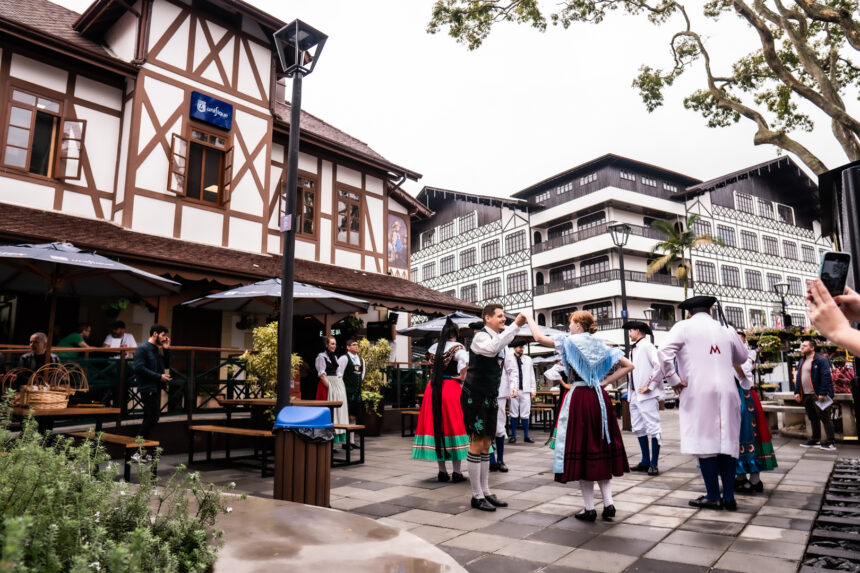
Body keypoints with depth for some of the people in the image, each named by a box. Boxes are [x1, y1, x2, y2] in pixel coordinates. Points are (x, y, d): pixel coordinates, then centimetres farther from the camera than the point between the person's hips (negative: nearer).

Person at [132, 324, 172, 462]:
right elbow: (139, 368, -20)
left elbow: (166, 365, 17)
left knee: (153, 418, 12)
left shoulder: (158, 349, 15)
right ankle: (138, 452, -1)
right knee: (150, 418, -8)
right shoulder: (142, 349, -11)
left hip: (156, 388, 9)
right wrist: (159, 376, -19)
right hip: (148, 388, -9)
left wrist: (165, 349, 6)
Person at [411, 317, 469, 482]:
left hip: (433, 388, 5)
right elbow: (465, 361, -25)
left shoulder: (434, 347, 9)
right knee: (453, 425, 1)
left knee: (437, 425, 9)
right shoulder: (457, 347, -8)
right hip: (451, 388, -5)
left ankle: (442, 471, 14)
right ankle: (456, 472, 4)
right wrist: (462, 377, -13)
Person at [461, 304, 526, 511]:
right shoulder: (480, 337, -16)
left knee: (486, 445, 11)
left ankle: (485, 492, 19)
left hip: (490, 397, 8)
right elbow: (492, 348, -38)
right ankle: (477, 496, 4)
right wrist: (516, 325, -37)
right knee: (477, 444, -5)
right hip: (475, 397, -8)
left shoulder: (499, 337, 12)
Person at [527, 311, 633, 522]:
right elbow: (628, 365, 9)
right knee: (600, 450, 12)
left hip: (579, 399, -5)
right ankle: (608, 504, 8)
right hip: (600, 399, 5)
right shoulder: (601, 345, 11)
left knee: (581, 450, 1)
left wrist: (529, 320, 14)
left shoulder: (570, 341, -4)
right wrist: (605, 382, 6)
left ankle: (589, 508, 6)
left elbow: (539, 337, -3)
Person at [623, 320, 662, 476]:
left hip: (647, 395, -9)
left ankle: (654, 464, 4)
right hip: (635, 394, 9)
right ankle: (645, 461, 22)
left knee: (653, 427, -2)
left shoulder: (647, 346, -10)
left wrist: (649, 386, -17)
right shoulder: (634, 349, 16)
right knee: (639, 428, 13)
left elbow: (659, 366, -20)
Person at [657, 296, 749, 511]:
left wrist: (673, 379, -5)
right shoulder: (726, 329, 12)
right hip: (726, 393, 4)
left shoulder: (684, 326, 0)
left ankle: (713, 497, 4)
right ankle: (729, 497, 12)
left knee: (704, 442, 0)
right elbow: (742, 357, 25)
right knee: (727, 442, 8)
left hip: (698, 394, -4)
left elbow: (664, 352, -14)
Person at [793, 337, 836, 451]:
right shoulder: (802, 362, 16)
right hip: (806, 395, 8)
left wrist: (822, 393, -21)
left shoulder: (821, 360, -9)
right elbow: (797, 377, 18)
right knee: (812, 418, 14)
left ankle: (831, 442, 3)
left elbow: (826, 377, -15)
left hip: (818, 395, -8)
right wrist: (797, 392, 10)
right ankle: (815, 441, 21)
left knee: (825, 418, -2)